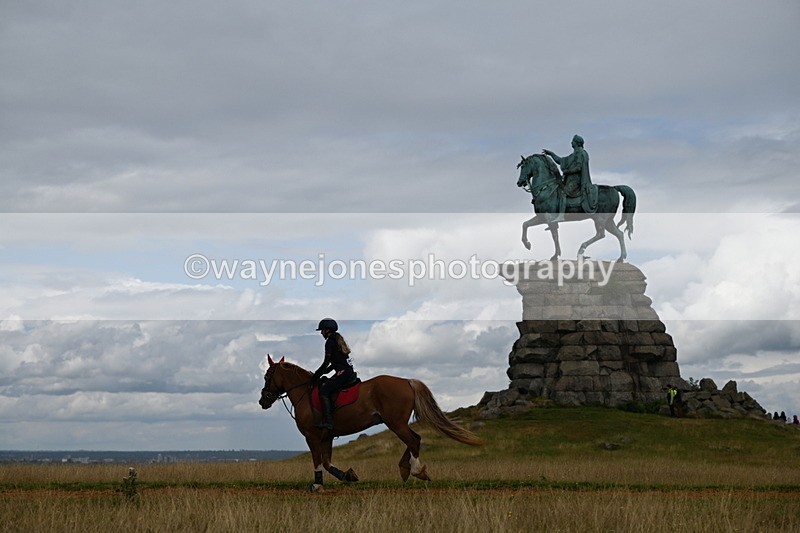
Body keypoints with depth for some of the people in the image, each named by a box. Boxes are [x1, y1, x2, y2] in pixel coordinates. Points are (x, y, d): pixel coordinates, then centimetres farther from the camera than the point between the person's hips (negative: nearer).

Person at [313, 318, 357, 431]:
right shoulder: (338, 340, 23)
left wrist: (317, 375, 2)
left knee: (324, 390, -17)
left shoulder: (330, 342, -6)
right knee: (326, 387, 19)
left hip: (343, 372, -10)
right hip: (349, 372, 10)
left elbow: (326, 363, -9)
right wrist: (324, 372, 23)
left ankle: (328, 421, -30)